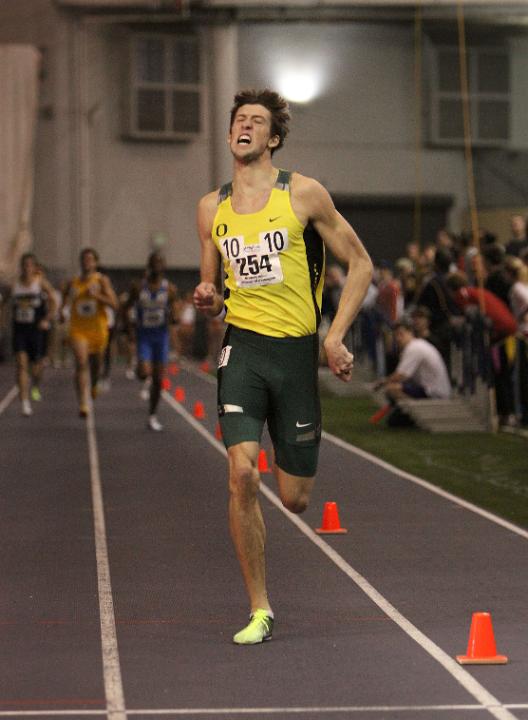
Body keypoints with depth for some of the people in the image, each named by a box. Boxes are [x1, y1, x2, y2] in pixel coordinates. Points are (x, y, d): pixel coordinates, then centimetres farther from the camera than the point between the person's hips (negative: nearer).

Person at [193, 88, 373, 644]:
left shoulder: (304, 194, -1)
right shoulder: (211, 208, 9)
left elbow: (359, 264, 4)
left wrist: (336, 338, -4)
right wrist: (207, 300, -5)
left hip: (296, 349, -1)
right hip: (242, 347, 2)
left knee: (294, 499, 2)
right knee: (241, 475, -18)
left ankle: (292, 460, 43)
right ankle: (259, 612, -4)